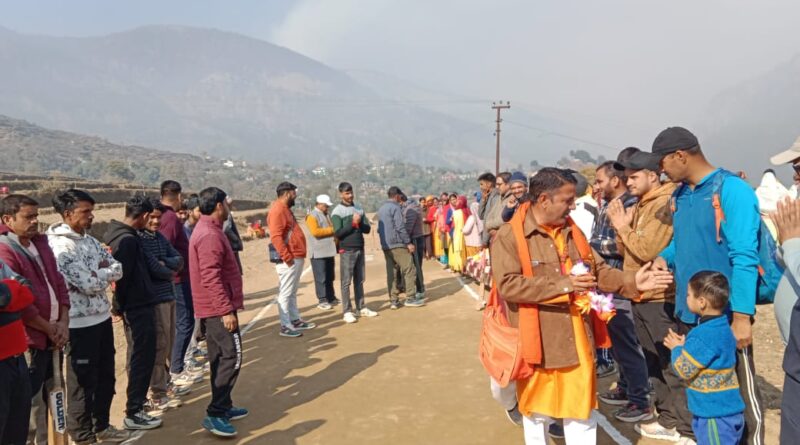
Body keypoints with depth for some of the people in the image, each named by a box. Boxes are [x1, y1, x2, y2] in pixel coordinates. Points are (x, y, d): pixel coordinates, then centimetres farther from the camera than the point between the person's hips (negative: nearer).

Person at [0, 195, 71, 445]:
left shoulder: (40, 244, 12)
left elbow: (59, 284, 13)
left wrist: (63, 324, 1)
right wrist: (49, 329, -9)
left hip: (52, 337, 8)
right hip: (28, 340, -8)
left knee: (47, 397, 17)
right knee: (31, 404, 0)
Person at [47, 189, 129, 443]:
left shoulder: (90, 240, 9)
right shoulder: (60, 246, -18)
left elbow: (118, 269, 7)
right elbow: (89, 284, -23)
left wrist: (99, 273, -11)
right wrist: (107, 272, -5)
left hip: (102, 317, 8)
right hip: (80, 323, -8)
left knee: (106, 377, 19)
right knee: (83, 382, 5)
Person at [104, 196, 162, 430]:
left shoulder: (117, 233, 8)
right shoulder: (127, 240, -22)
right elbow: (121, 277, -23)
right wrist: (118, 306, -10)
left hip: (135, 306, 10)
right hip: (139, 307, -10)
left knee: (139, 357, 21)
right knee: (142, 359, -1)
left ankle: (137, 400, 35)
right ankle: (133, 413, 6)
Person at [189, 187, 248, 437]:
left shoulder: (207, 230, 15)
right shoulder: (210, 235, -19)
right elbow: (211, 277, -24)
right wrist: (226, 310, -24)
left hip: (213, 308, 11)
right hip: (218, 308, -11)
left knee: (220, 358, 15)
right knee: (231, 357, -9)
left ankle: (223, 407, 24)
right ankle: (215, 414, -7)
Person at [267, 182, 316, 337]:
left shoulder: (285, 209, 18)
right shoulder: (278, 210, -15)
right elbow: (276, 237, -24)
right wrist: (287, 257, -25)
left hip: (296, 258, 11)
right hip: (289, 260, -10)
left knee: (292, 293, 17)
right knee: (285, 293, -5)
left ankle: (295, 320, 26)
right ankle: (285, 327, 0)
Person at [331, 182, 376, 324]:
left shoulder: (359, 209, 10)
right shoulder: (337, 212, -6)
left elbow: (367, 228, 5)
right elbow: (338, 233, -15)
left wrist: (359, 223, -14)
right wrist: (353, 224, -17)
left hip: (360, 249, 6)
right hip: (347, 251, -5)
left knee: (359, 280, 12)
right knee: (346, 282, -2)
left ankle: (361, 308, 19)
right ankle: (347, 311, 1)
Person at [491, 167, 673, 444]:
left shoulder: (571, 231, 7)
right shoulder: (509, 236, -14)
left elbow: (599, 272, 11)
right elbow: (507, 285, -24)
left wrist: (632, 281, -7)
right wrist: (563, 285, -23)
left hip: (576, 341, 5)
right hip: (537, 342, -5)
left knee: (581, 411, 16)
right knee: (537, 412, 14)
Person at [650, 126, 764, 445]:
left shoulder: (732, 190, -14)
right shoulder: (679, 195, 8)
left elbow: (744, 257, -18)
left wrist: (742, 316, -22)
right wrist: (666, 257, -1)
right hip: (687, 310, 7)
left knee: (739, 392, 5)